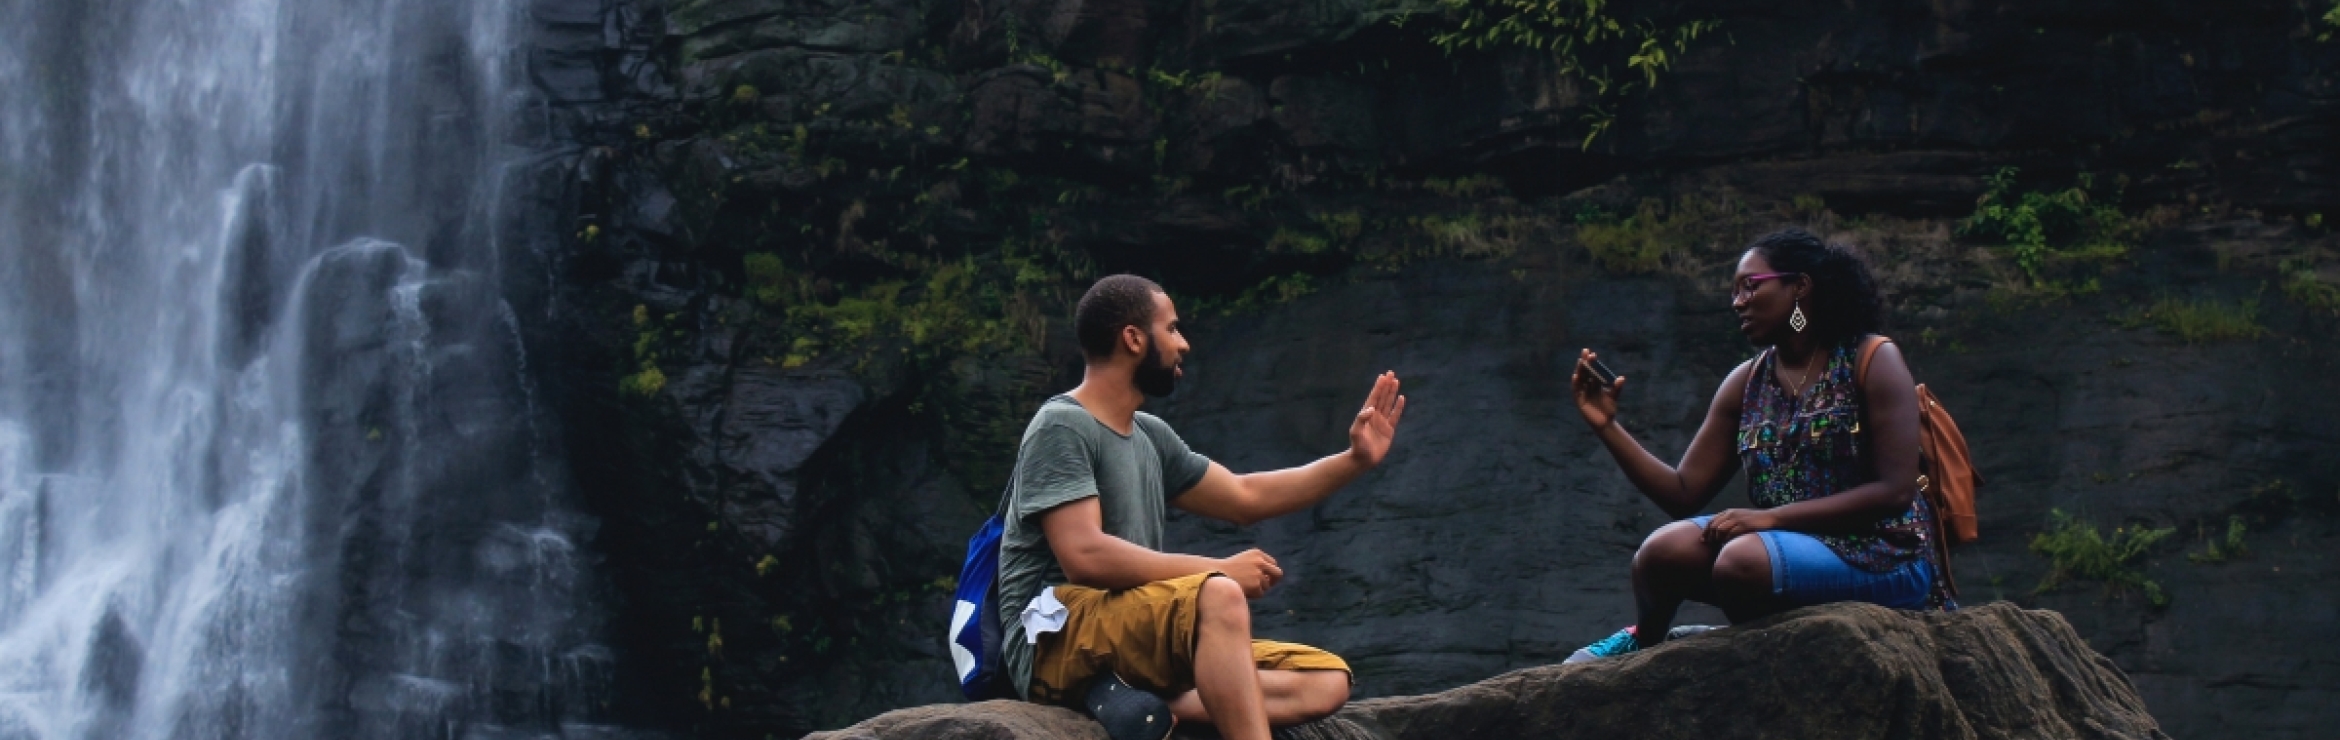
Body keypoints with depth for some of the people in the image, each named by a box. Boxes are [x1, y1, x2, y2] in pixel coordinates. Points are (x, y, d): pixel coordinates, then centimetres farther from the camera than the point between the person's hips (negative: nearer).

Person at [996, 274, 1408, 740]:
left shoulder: (1150, 436, 17)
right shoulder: (1061, 427, -9)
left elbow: (1244, 498, 26)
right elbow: (1085, 557, -21)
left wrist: (1355, 460, 18)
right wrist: (1221, 570, -18)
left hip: (1136, 643, 9)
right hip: (1059, 644, -9)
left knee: (1326, 679, -7)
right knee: (1219, 596, -34)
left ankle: (1141, 702, -22)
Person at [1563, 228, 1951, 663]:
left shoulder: (1871, 361, -6)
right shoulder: (1746, 384, 10)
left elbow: (1895, 491, -15)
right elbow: (1684, 495, 8)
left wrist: (1772, 516, -19)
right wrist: (1608, 426, -4)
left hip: (1881, 558, -5)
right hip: (1788, 550, 5)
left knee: (1743, 559, -33)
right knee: (1666, 550, -20)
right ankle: (1643, 645, 13)